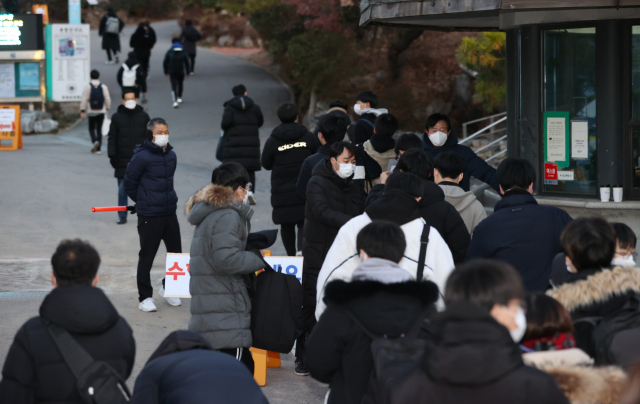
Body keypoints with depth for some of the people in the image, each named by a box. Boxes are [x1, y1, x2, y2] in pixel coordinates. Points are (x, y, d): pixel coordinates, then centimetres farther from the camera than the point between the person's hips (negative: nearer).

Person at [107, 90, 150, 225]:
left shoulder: (143, 116, 5)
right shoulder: (116, 117, 3)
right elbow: (112, 138, 3)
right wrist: (112, 156, -5)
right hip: (122, 160, 0)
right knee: (122, 189, 2)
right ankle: (122, 216, 10)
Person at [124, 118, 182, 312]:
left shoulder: (171, 155, 8)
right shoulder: (141, 157, -13)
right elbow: (129, 183, -6)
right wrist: (144, 201, 7)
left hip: (170, 213, 6)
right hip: (149, 216, -6)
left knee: (176, 253, 10)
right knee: (146, 257, 2)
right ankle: (145, 297, 11)